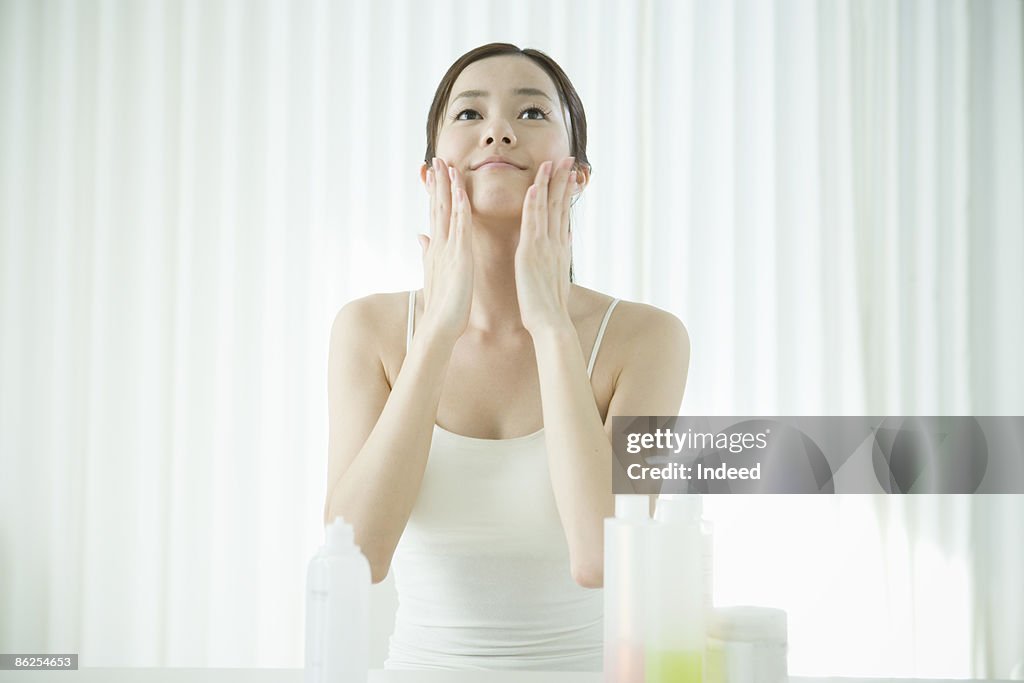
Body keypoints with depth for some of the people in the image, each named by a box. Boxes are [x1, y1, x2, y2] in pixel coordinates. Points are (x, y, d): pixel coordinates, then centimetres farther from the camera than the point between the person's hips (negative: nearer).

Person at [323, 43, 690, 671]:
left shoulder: (645, 337, -6)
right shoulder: (371, 330, -1)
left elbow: (602, 560, -19)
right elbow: (355, 555, -13)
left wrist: (550, 323, -16)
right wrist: (439, 329, -15)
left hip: (580, 665, -1)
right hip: (424, 665, 1)